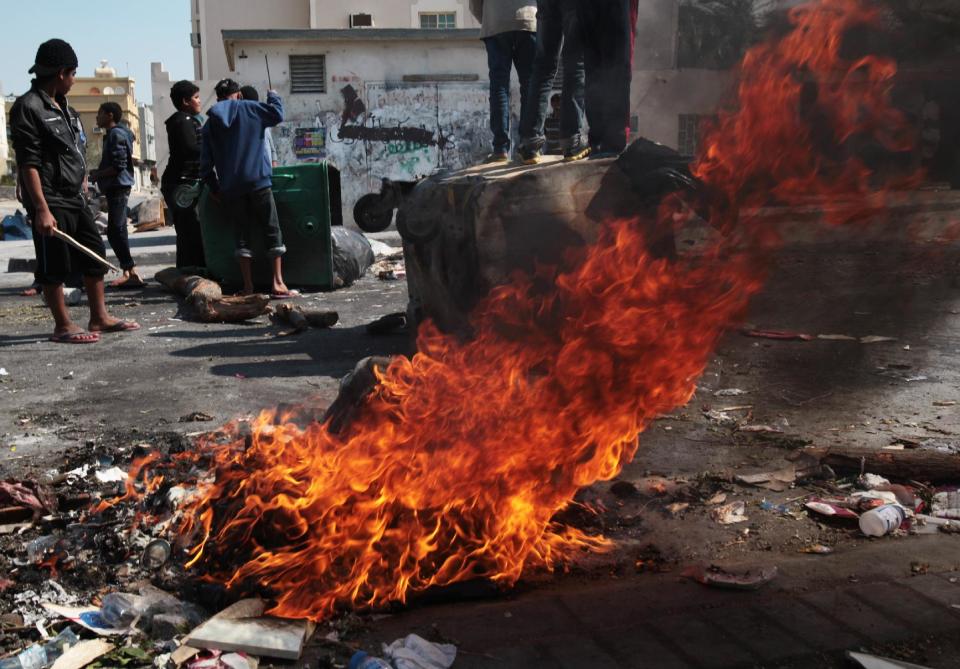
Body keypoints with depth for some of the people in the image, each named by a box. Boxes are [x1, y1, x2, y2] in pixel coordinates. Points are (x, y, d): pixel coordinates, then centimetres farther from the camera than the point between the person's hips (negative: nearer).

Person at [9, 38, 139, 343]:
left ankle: (99, 317, 21)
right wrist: (41, 209, -22)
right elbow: (28, 163, -17)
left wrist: (83, 190, 20)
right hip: (51, 202, -9)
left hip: (75, 199, 9)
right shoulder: (28, 107, -12)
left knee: (94, 255, 11)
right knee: (55, 265, -1)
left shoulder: (62, 107, 15)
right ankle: (63, 326, 8)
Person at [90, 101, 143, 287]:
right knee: (117, 231, 11)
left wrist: (97, 174, -9)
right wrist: (97, 173, 11)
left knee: (116, 231, -12)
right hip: (115, 188, 10)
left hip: (118, 188, -10)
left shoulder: (117, 134, -12)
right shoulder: (111, 134, 20)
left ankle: (132, 273, -12)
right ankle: (129, 272, 13)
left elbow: (118, 166, -19)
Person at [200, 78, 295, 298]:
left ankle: (248, 286, 4)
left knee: (243, 234, 10)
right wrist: (273, 96, 17)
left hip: (230, 188, 3)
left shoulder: (210, 124, 12)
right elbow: (277, 114, -2)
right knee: (272, 231, 1)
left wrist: (215, 189, 21)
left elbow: (205, 164, 11)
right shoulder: (248, 109, 2)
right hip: (257, 181, -3)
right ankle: (278, 283, -8)